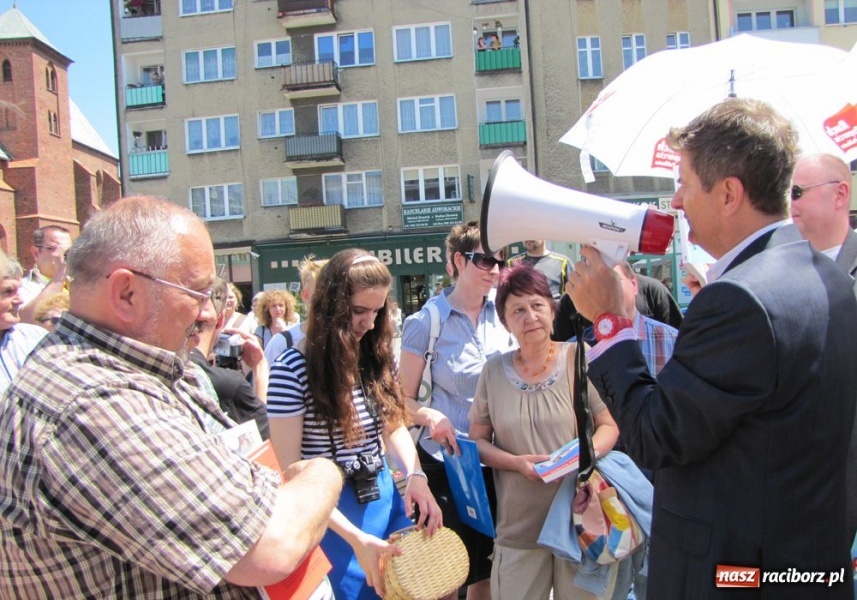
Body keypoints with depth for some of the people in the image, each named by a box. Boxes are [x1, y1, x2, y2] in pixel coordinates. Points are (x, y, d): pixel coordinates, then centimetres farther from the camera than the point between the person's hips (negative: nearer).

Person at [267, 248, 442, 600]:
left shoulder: (375, 356, 1)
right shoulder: (292, 370, -17)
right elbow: (291, 472, -17)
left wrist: (415, 476, -9)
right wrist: (355, 538, -22)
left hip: (386, 497, 6)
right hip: (333, 512, -6)